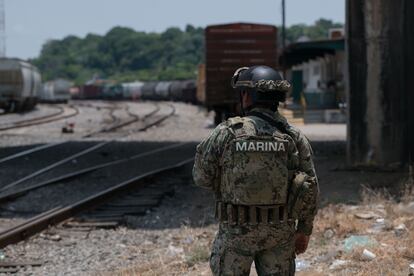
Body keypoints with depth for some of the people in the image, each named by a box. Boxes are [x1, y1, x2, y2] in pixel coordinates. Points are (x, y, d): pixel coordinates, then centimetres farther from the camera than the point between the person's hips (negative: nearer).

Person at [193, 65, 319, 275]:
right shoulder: (294, 137, -3)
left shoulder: (226, 133, -9)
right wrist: (304, 230, 8)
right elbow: (309, 188, -2)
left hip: (237, 230, -2)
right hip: (279, 230, 2)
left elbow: (202, 177, -2)